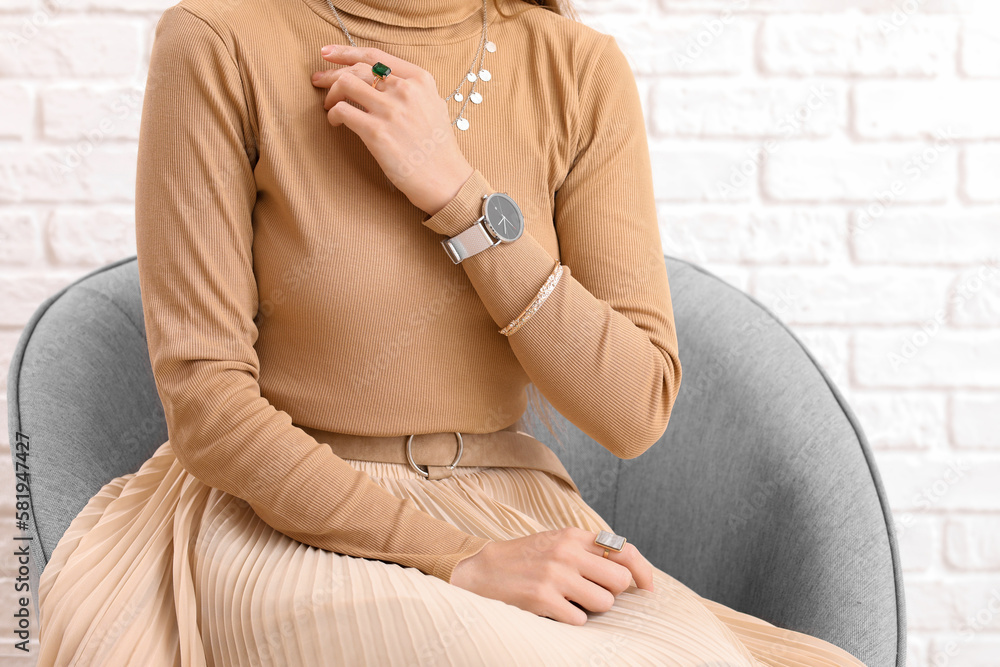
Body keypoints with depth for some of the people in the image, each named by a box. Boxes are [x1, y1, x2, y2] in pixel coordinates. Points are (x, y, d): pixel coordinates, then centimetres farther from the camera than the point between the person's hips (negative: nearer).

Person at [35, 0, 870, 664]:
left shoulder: (581, 70, -1)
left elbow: (636, 408, -6)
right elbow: (204, 401, -11)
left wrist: (456, 191, -16)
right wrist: (462, 562, -18)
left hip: (514, 517, 4)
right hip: (295, 528, -3)